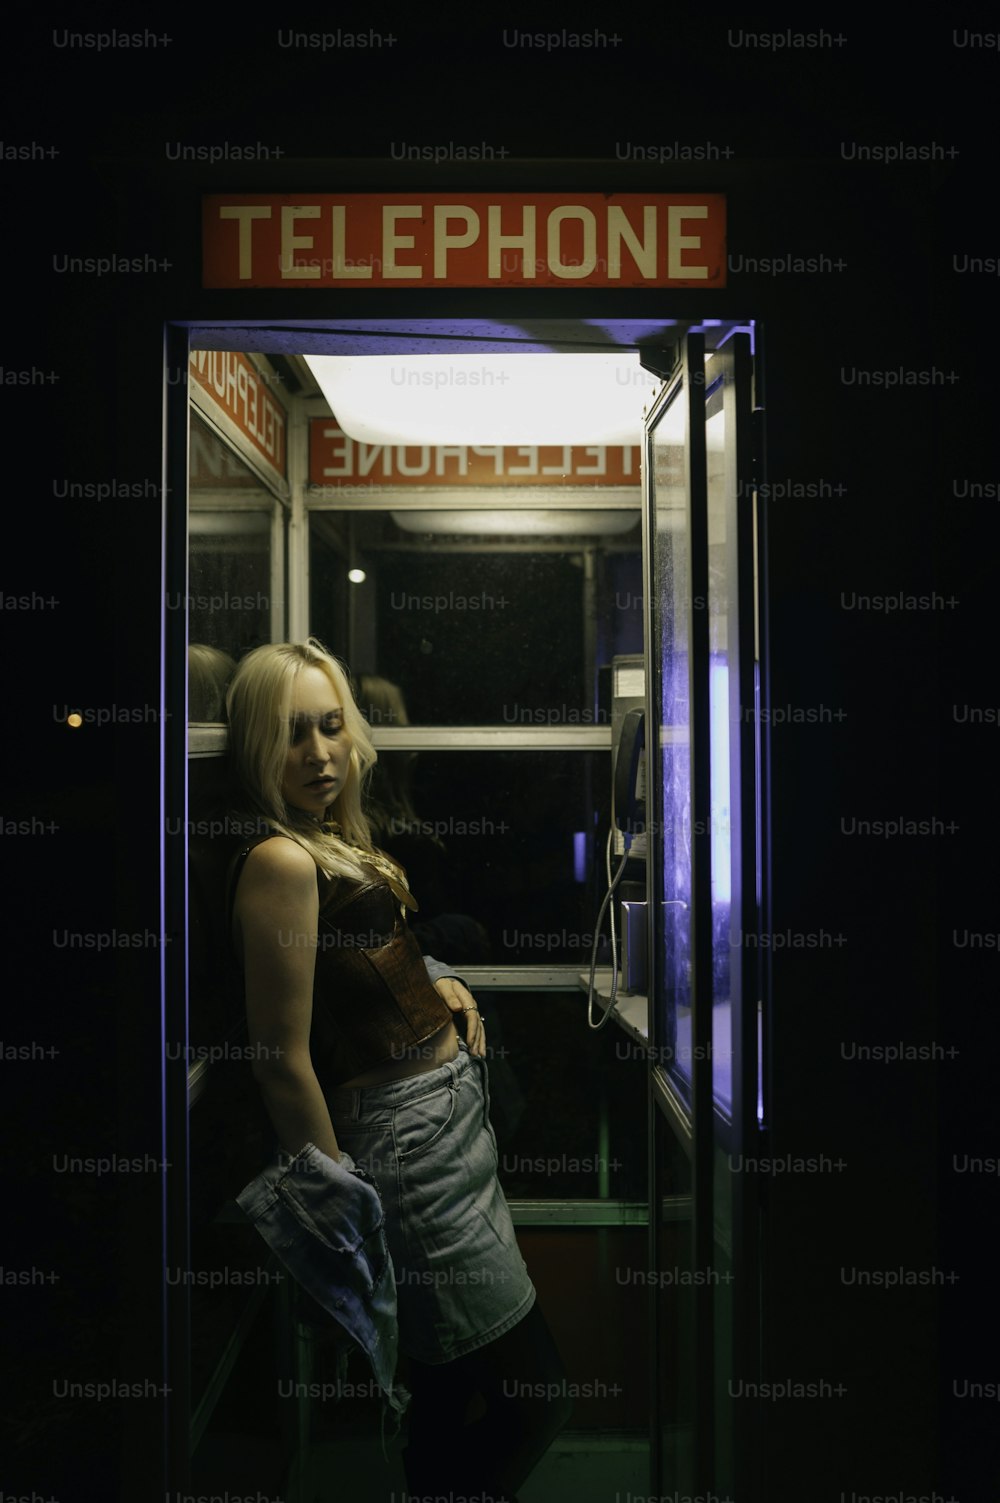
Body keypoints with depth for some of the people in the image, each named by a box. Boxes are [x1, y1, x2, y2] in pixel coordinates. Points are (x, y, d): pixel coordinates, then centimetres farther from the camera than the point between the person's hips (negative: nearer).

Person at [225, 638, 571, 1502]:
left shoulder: (339, 842, 7)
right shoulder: (280, 863, -20)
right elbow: (284, 1060, -20)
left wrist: (438, 984, 5)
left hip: (455, 1115, 9)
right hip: (409, 1139, -9)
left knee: (449, 1391, 22)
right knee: (537, 1397, 1)